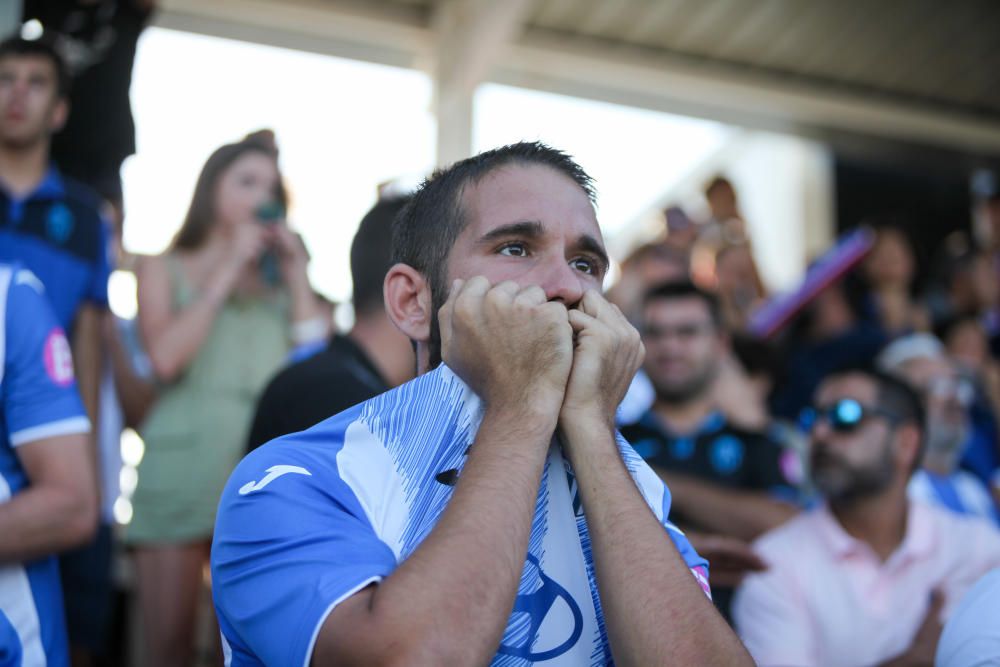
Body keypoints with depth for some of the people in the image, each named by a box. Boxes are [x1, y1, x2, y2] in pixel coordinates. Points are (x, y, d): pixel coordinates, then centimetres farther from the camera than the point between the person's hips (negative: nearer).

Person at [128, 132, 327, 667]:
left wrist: (296, 277, 5)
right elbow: (165, 357, -5)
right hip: (180, 473, -1)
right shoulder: (165, 269, 15)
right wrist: (228, 271, 0)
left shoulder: (278, 280, 17)